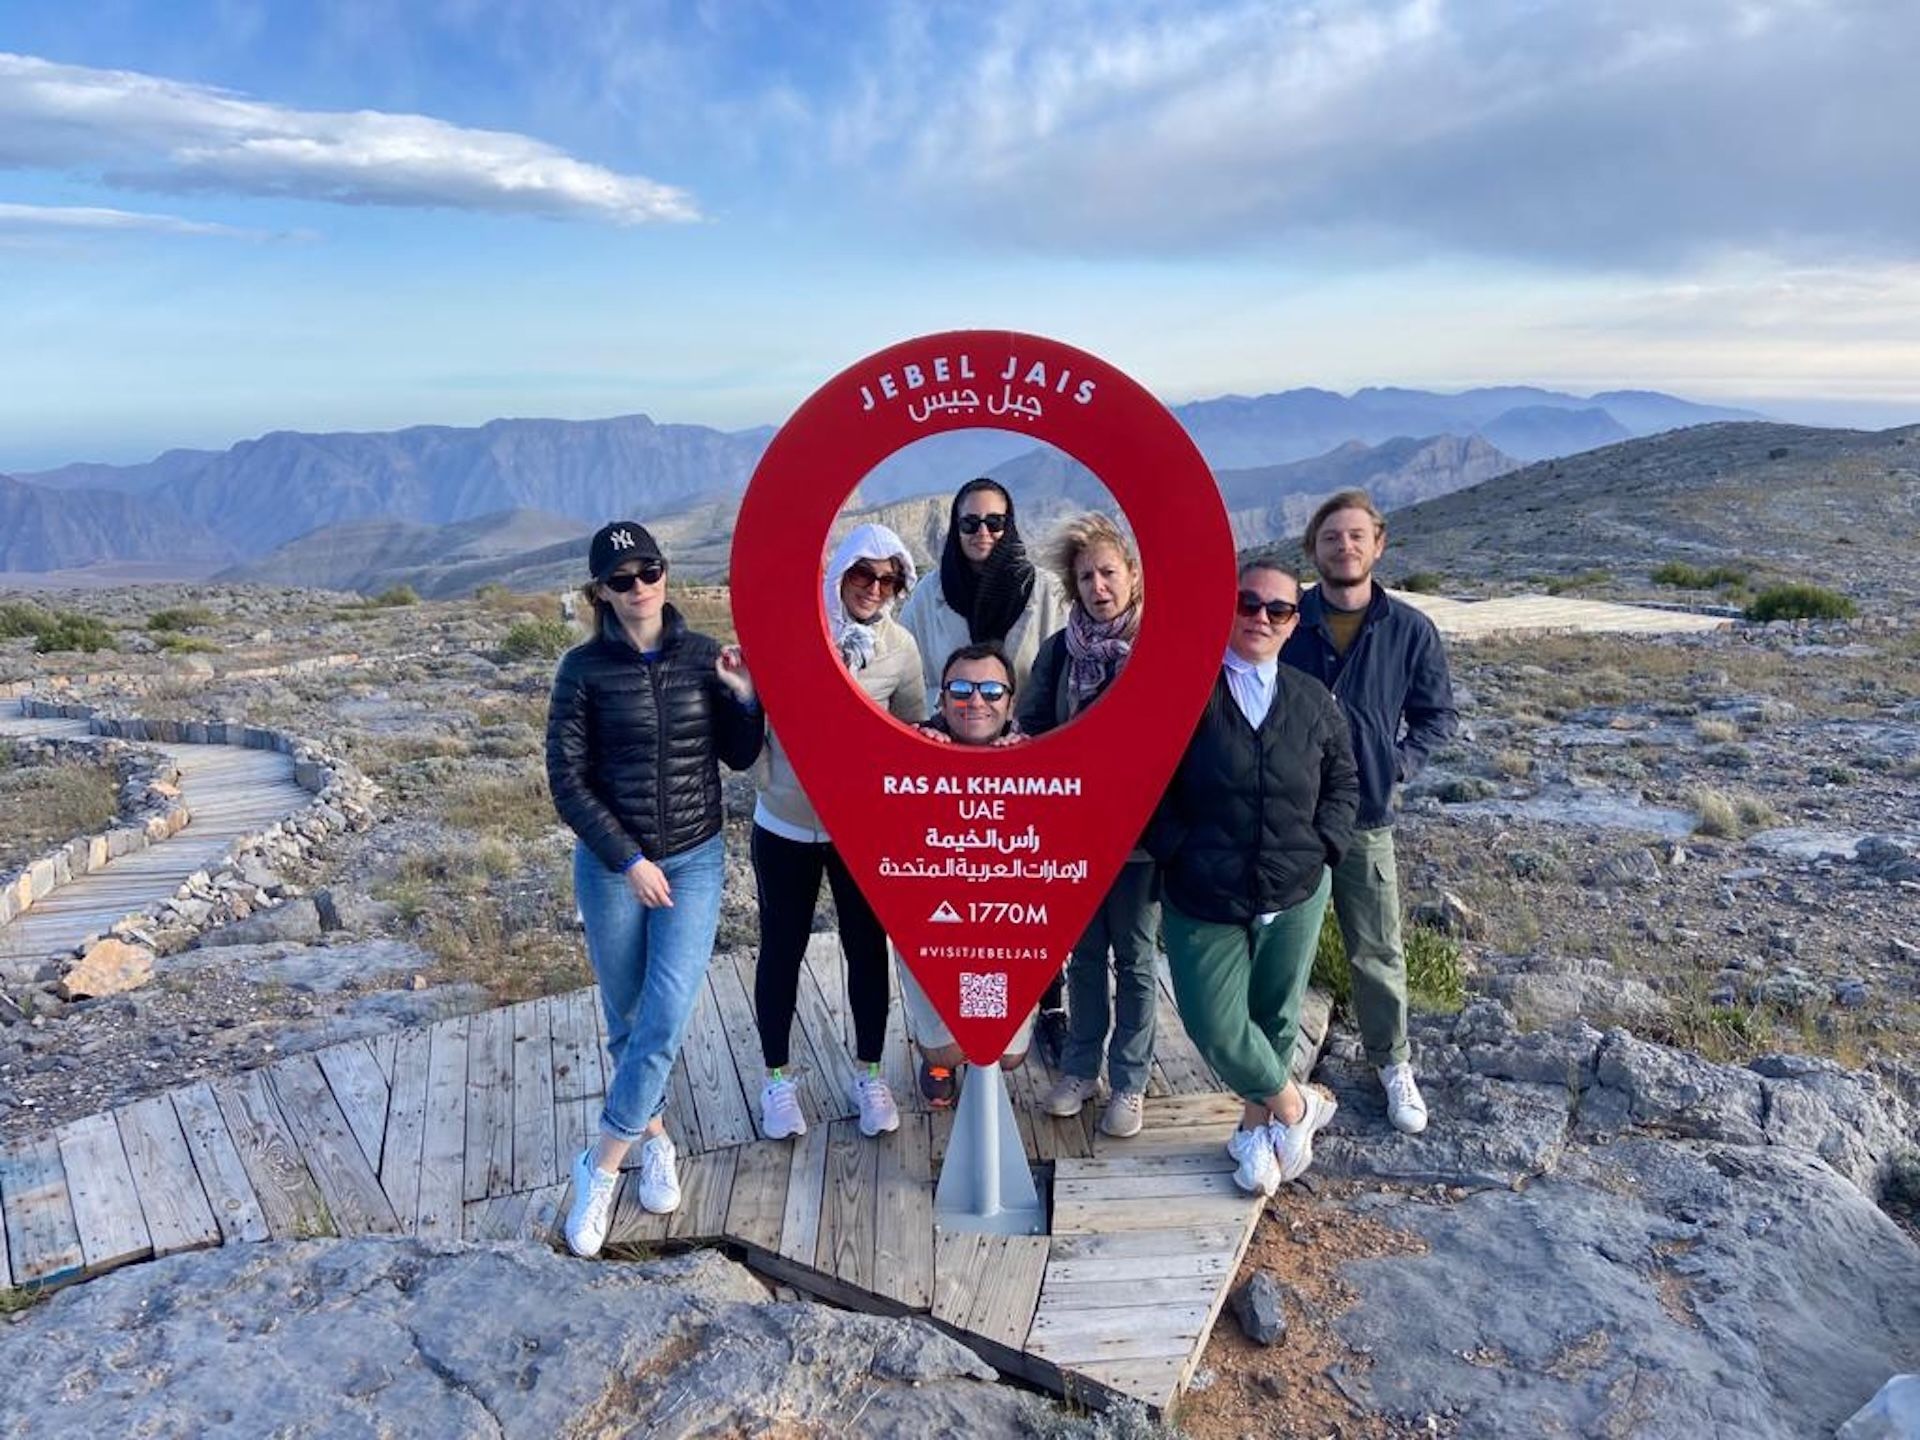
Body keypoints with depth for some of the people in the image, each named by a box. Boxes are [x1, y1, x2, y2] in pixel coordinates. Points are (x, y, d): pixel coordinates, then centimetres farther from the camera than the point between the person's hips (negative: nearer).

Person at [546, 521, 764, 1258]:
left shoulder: (704, 657, -2)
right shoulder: (585, 669, -7)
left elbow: (739, 757, 6)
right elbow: (567, 781, -8)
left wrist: (746, 698, -13)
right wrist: (628, 862, -13)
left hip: (694, 862, 1)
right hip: (610, 866, 0)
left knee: (664, 1021, -8)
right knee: (627, 1021, 12)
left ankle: (600, 1166, 8)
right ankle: (654, 1137, 35)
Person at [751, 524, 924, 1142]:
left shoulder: (900, 647, -7)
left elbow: (914, 733, 2)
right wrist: (765, 774, -11)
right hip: (786, 825, -1)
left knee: (867, 949, 11)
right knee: (782, 950, 12)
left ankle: (869, 1077, 31)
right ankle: (777, 1079, 31)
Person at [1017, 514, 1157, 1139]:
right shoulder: (1060, 649, 0)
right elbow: (1030, 730, 5)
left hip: (1138, 834, -3)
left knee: (1134, 959, 11)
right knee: (1084, 954, 17)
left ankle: (1130, 1082, 25)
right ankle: (1081, 1067, 32)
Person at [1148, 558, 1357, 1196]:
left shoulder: (1313, 700, 2)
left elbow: (1343, 782, 13)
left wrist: (1321, 848, -1)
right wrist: (1178, 851, -12)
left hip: (1294, 896, 3)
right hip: (1202, 900, -2)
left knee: (1276, 1018, 15)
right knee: (1215, 1027, -3)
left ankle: (1257, 1125, 39)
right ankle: (1294, 1105, 25)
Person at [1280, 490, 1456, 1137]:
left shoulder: (1410, 631, -2)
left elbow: (1436, 713, 10)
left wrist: (1400, 763, -2)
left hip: (1365, 817, 0)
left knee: (1377, 952, 9)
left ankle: (1393, 1064, 29)